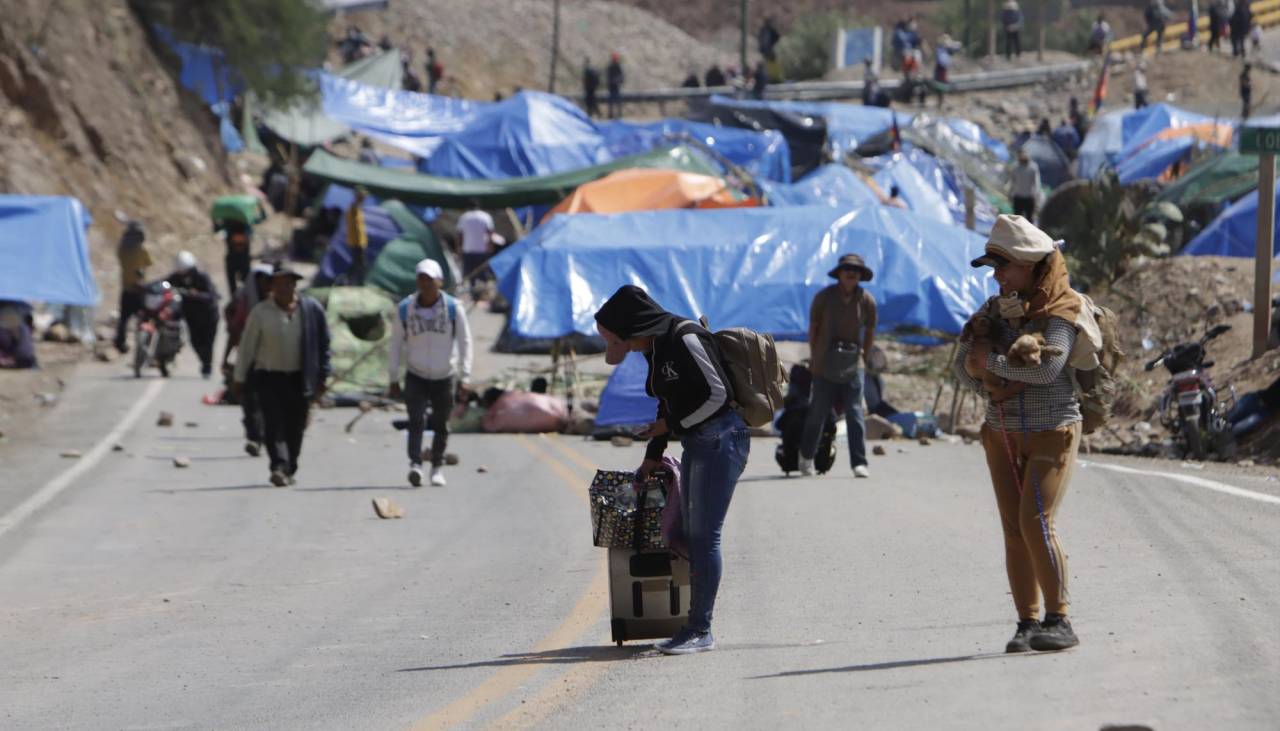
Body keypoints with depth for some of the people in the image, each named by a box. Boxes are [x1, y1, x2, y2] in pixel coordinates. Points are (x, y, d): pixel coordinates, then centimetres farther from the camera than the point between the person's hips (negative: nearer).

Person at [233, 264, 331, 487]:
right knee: (274, 424, -14)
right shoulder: (261, 312, -3)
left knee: (295, 427, 6)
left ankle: (289, 470, 19)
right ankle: (279, 467, -24)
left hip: (299, 378, 1)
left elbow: (323, 344, 4)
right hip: (270, 377, -1)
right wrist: (239, 379, 4)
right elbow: (247, 346, 3)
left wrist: (321, 377, 2)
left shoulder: (312, 309, -2)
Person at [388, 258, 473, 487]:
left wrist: (465, 377, -12)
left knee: (441, 425, 6)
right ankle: (415, 464, -28)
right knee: (417, 420, -18)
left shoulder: (453, 309, -6)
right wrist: (393, 380, 1)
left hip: (444, 377, 1)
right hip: (416, 376, 0)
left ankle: (437, 467, 21)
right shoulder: (405, 309, -4)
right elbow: (396, 345, 3)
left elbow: (465, 343, -5)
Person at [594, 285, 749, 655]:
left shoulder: (686, 339, -16)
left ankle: (701, 630, -9)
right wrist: (653, 454, 21)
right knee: (693, 537, 8)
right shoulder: (656, 348, 13)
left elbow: (719, 394, -17)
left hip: (720, 440, -10)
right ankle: (695, 626, 12)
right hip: (696, 444, 10)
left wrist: (672, 424, -11)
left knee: (704, 536, -10)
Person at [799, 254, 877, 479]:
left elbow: (870, 332, 12)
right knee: (818, 411, 6)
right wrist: (814, 357, 6)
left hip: (853, 365, 0)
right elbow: (813, 328, 7)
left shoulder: (866, 300, -1)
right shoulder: (824, 297, -3)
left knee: (855, 413, -7)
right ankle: (806, 455, 26)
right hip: (825, 365, 0)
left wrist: (863, 358, 10)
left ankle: (859, 463, -8)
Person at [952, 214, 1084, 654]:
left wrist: (992, 361, -18)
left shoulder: (1061, 309, -12)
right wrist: (974, 366, -18)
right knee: (1015, 530, 2)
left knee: (1036, 523, -17)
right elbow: (963, 368, 5)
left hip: (1053, 432, -6)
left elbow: (1048, 366, -27)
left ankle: (1059, 621, -11)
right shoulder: (997, 310, 7)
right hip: (1004, 434, 6)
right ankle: (1027, 624, 5)